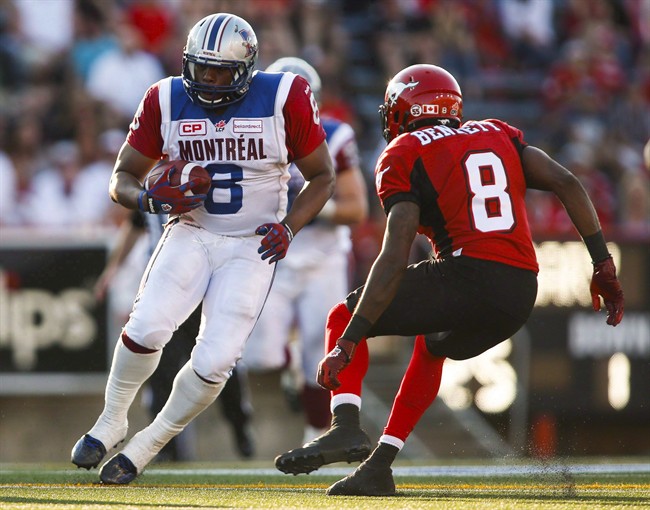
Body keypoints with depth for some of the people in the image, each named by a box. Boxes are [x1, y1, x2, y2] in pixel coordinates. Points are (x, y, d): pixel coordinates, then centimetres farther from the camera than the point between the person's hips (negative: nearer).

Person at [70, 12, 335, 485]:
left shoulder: (284, 99, -11)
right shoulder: (166, 101, -5)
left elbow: (322, 176, 0)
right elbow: (123, 178, 2)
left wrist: (289, 226, -16)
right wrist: (149, 198, -21)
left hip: (253, 246, -1)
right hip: (191, 234, 1)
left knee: (215, 361, -15)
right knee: (148, 326, -23)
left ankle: (146, 445, 6)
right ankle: (111, 421, 1)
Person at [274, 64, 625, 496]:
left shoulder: (403, 154, 4)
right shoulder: (499, 135, 22)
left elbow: (395, 257, -8)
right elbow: (566, 183, 9)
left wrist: (348, 342, -11)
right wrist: (603, 265, 10)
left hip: (467, 274, -6)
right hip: (522, 294, 6)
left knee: (342, 318, 13)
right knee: (432, 347, 35)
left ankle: (346, 427, -9)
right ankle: (379, 467, 28)